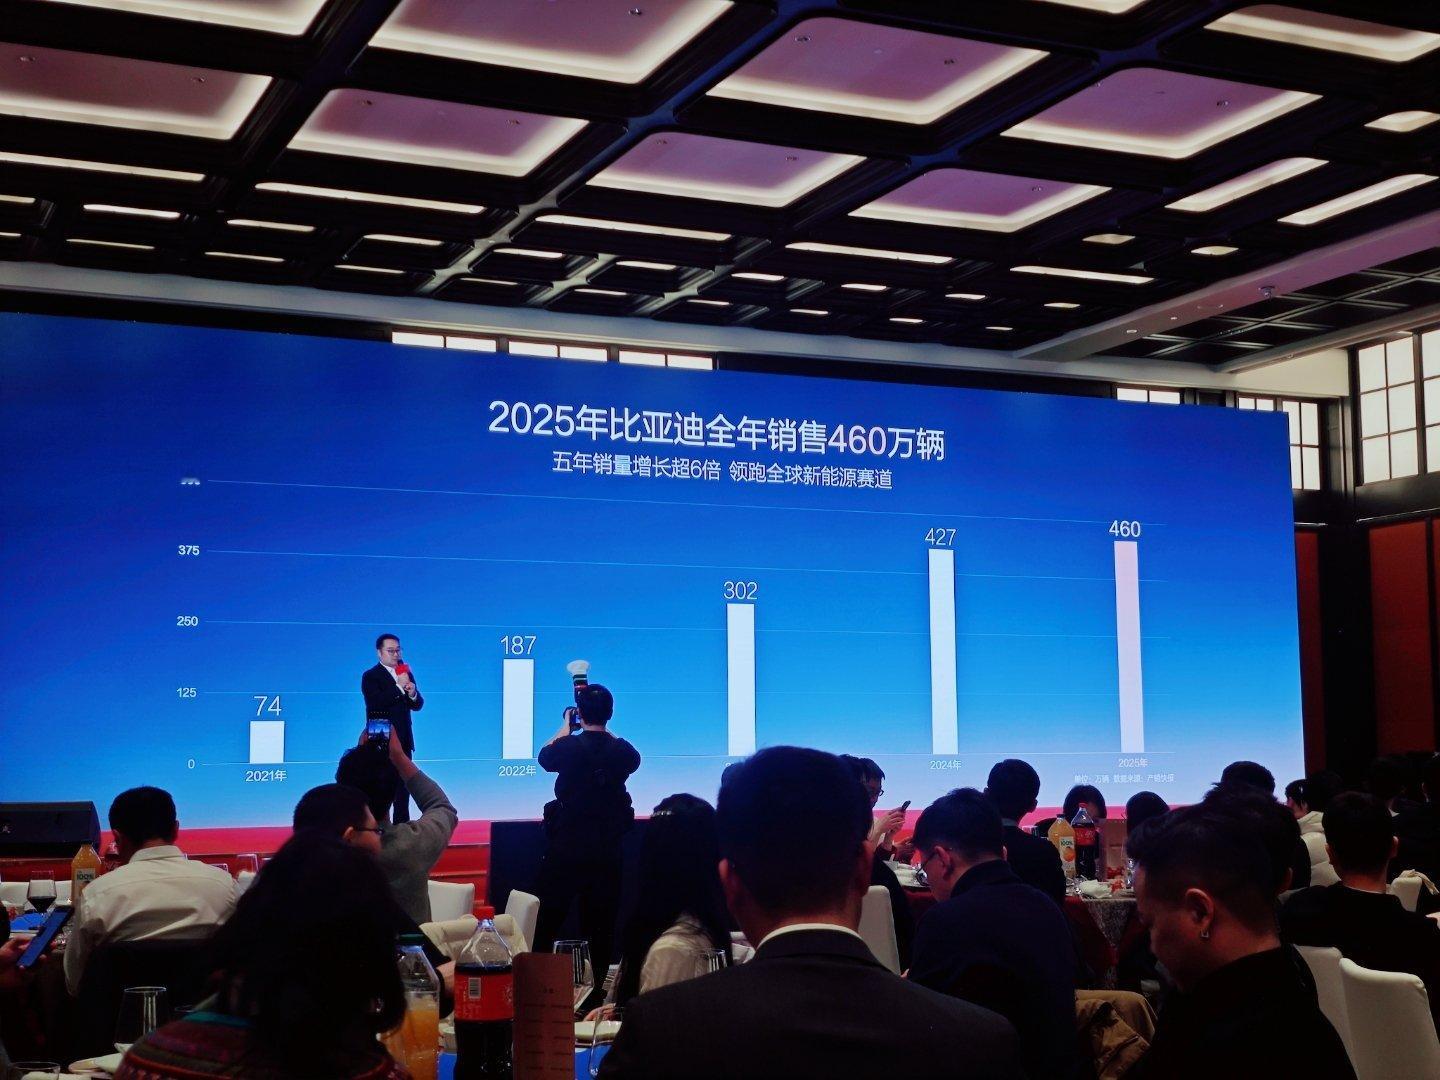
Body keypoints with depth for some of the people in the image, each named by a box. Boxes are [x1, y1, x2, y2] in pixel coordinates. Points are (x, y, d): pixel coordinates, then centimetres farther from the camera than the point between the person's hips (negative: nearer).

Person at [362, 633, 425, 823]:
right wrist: (399, 687, -24)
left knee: (402, 786, 8)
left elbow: (417, 705, 10)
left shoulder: (406, 673, 13)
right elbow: (376, 704, -21)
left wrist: (413, 694, -12)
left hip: (403, 740, 6)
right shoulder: (371, 676, -5)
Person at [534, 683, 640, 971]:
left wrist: (566, 726, 24)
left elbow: (544, 756, 10)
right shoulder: (621, 751, -6)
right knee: (602, 925, 9)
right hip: (607, 850, 2)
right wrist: (603, 730, 25)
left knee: (547, 922, 8)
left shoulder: (569, 747, -12)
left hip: (565, 848, -2)